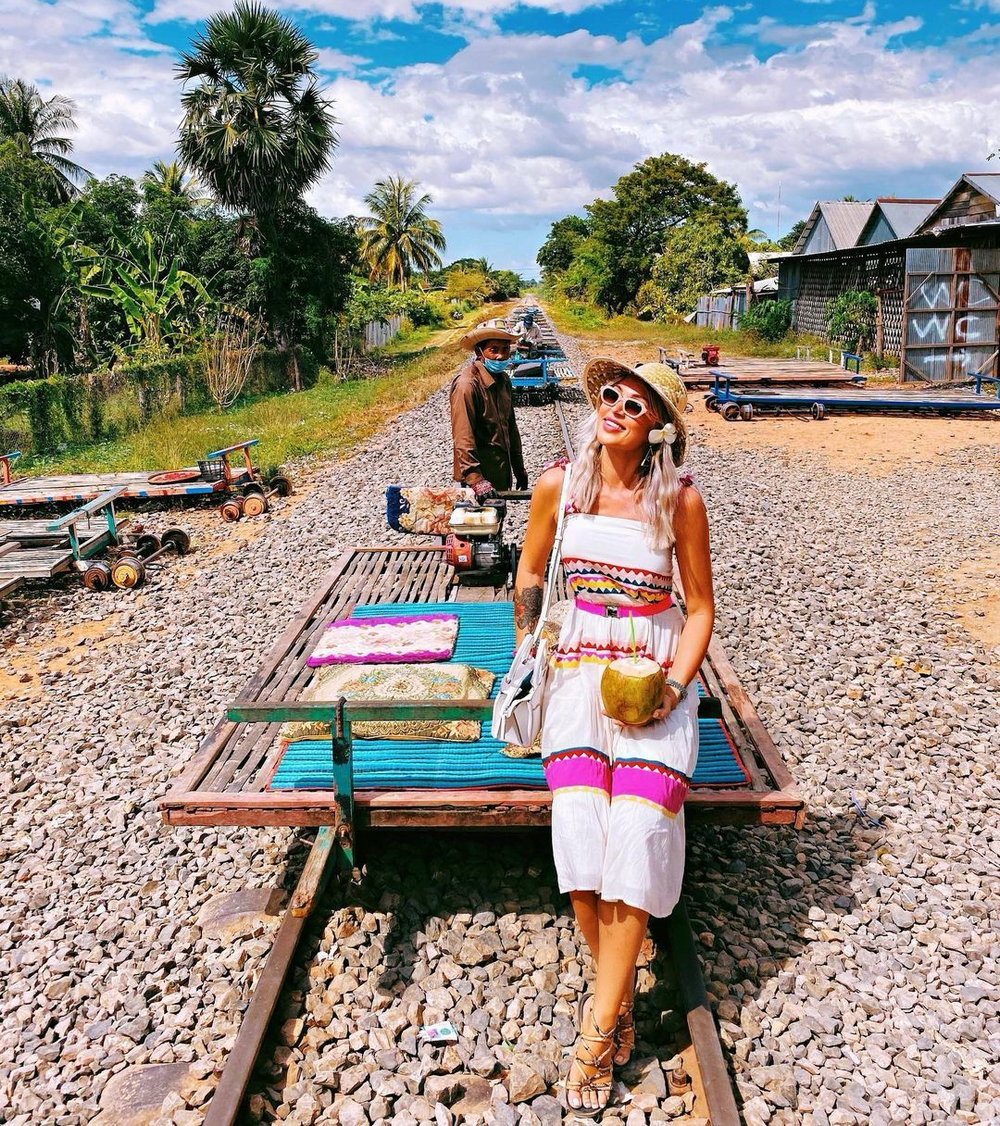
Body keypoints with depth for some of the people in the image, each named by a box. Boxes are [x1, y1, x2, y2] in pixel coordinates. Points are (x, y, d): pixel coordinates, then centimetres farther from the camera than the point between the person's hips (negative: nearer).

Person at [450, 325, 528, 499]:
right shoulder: (467, 384, -19)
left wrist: (519, 470, 18)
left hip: (503, 474, 8)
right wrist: (476, 480, -31)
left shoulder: (503, 379, 8)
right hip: (481, 476, -8)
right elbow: (462, 437, -24)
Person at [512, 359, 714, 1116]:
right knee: (579, 821, -15)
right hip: (579, 670, 1)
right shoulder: (559, 485, -1)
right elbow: (529, 579, 12)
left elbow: (700, 607, 2)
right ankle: (619, 993, 10)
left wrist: (674, 684, -11)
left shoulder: (680, 499, -5)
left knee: (637, 828, -17)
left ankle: (600, 1025, 1)